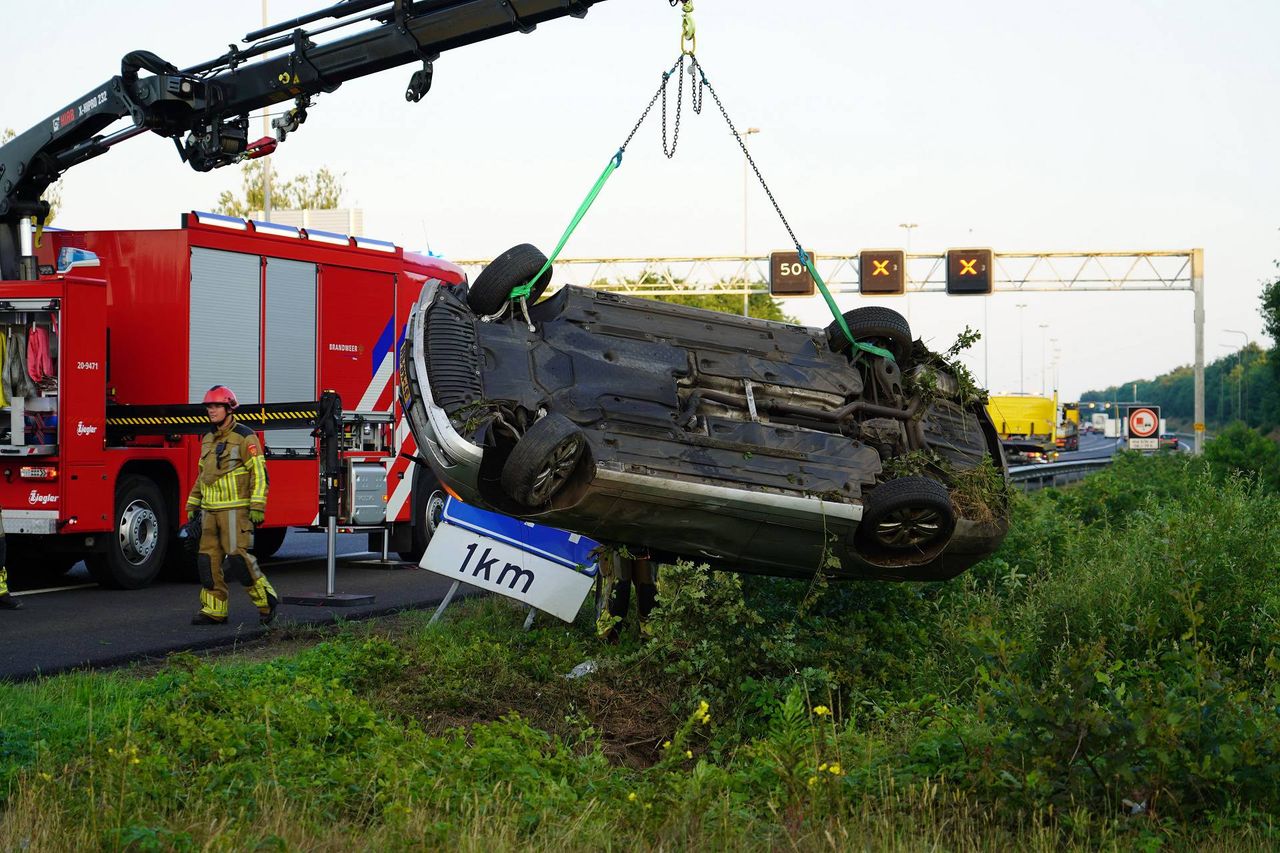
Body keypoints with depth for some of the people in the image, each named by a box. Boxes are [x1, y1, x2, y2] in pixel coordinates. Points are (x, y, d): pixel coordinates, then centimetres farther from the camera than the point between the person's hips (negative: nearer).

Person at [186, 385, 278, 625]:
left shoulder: (245, 437, -7)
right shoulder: (208, 439, 16)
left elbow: (259, 473, -11)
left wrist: (257, 507, -17)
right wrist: (192, 505, 21)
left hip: (235, 509, -7)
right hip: (211, 511, 7)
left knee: (238, 556, -13)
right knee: (209, 558, 3)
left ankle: (266, 600, 1)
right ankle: (214, 610, 8)